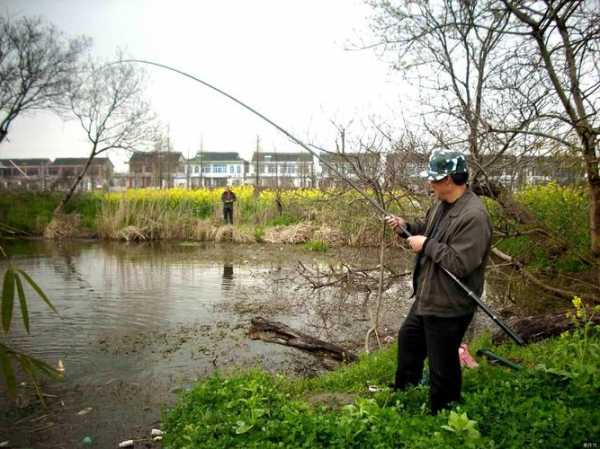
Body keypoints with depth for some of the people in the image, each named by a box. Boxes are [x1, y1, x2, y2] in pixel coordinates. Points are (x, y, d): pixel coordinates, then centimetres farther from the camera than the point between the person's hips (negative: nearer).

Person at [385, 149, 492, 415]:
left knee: (442, 363, 7)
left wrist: (426, 245, -22)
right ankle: (402, 392, 49)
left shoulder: (474, 216, -27)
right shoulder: (442, 204, 3)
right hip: (426, 297, 10)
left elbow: (460, 263, -31)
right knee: (408, 339, 27)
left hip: (449, 307, -10)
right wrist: (407, 227, 1)